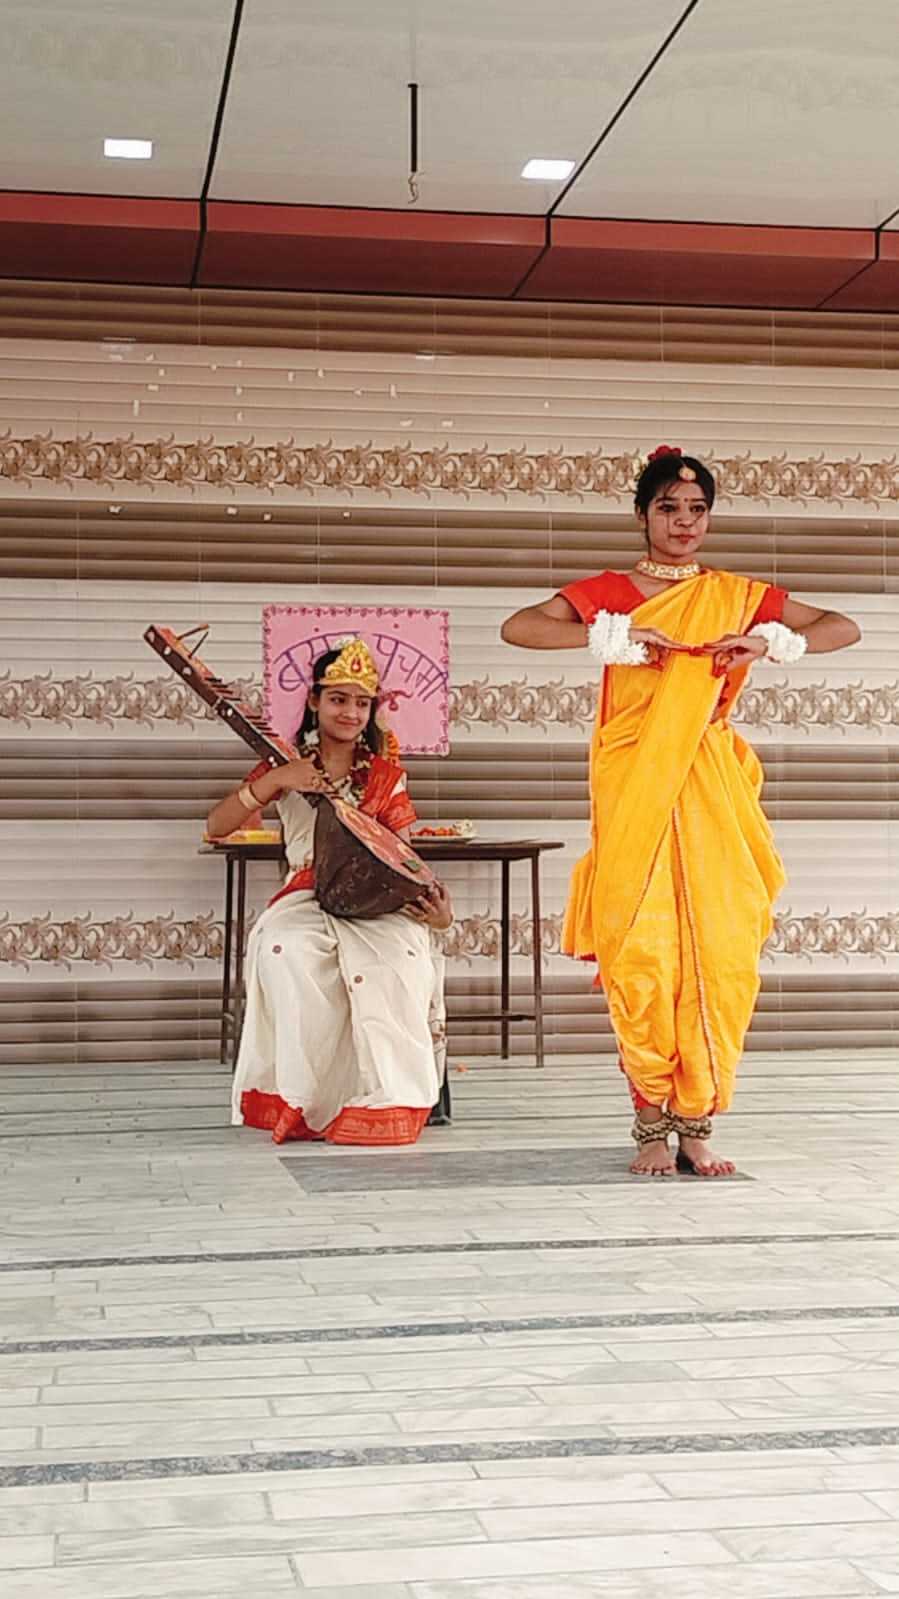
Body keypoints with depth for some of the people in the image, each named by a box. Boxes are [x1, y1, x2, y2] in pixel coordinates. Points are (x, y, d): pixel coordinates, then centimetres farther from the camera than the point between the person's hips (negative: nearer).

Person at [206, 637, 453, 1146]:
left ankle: (383, 1100, -25)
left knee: (394, 959, -35)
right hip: (307, 898, 0)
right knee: (286, 951, -36)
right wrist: (274, 780, -15)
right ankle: (306, 1100, -26)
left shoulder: (386, 776, 12)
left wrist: (435, 904, -17)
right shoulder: (287, 766, 10)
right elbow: (217, 827, 1)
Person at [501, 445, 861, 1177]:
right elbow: (517, 627, -6)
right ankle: (652, 1125, 3)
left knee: (720, 951, -4)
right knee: (641, 954, -6)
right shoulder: (609, 592, 6)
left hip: (712, 790, 2)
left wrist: (775, 642, -8)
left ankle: (697, 1124, 5)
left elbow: (844, 628, 10)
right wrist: (610, 638, -15)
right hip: (634, 790, -2)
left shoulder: (737, 596, 12)